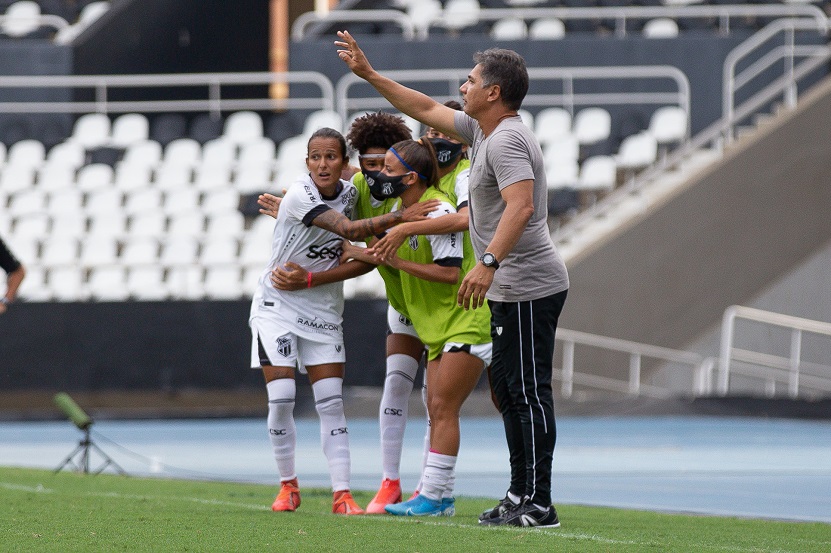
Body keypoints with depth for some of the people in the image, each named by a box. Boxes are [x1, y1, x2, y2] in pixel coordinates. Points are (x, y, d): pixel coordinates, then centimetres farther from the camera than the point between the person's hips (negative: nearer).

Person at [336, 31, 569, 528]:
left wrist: (488, 262, -39)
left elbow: (520, 206, -30)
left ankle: (538, 504, -10)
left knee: (529, 393, -10)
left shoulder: (506, 141, -16)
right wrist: (369, 74, 29)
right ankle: (521, 494, 18)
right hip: (512, 288, 11)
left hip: (529, 289, -11)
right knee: (508, 389, 14)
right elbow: (427, 109, 29)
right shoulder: (481, 130, 16)